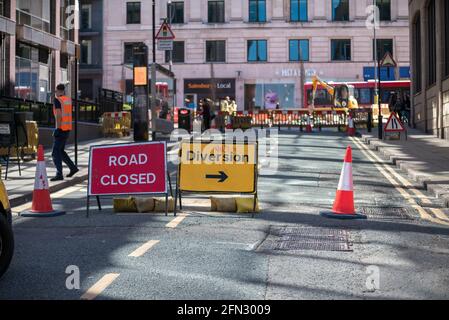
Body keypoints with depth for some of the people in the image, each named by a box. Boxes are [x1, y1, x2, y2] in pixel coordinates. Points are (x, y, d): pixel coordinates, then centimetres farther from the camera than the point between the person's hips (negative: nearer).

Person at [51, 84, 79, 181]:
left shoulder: (57, 100, -11)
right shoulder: (69, 100, 10)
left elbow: (58, 115, -19)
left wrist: (58, 128, -21)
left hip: (61, 128, -8)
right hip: (68, 128, 8)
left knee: (56, 152, -5)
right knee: (60, 150, 19)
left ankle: (59, 174, -10)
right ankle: (73, 167, 18)